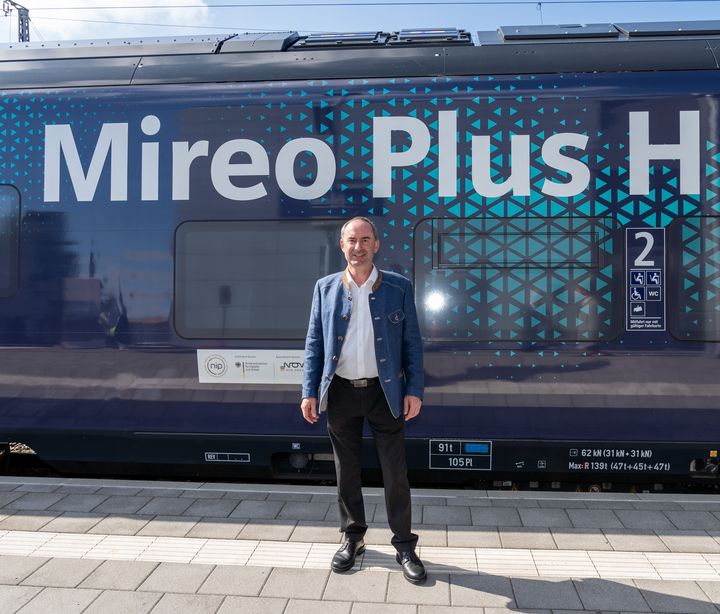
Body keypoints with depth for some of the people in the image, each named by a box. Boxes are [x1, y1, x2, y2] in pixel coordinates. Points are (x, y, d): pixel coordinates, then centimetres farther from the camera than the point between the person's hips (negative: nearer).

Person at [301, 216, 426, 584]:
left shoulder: (398, 287, -1)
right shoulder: (325, 288, 3)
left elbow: (412, 343, 1)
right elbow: (314, 343, 4)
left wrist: (414, 390, -5)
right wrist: (309, 392, -1)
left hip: (385, 391, -1)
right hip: (341, 392, 2)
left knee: (395, 473, 4)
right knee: (347, 471, 13)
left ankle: (404, 546, 19)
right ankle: (353, 537, 31)